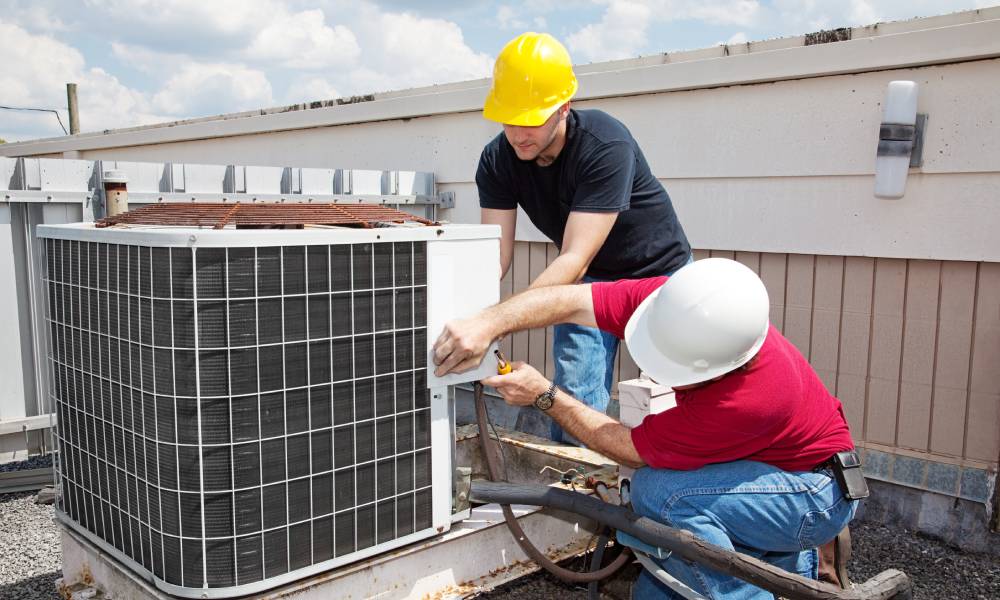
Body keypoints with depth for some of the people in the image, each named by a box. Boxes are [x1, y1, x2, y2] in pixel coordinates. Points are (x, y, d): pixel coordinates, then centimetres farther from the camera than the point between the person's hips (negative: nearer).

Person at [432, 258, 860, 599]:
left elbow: (633, 451, -27)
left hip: (821, 491, -7)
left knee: (659, 490, -31)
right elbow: (572, 301, -23)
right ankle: (785, 561, 16)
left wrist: (544, 396, -24)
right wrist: (488, 324, -38)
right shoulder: (676, 305, -23)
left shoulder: (754, 398, -39)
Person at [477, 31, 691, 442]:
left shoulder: (606, 146, -34)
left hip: (658, 271, -3)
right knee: (575, 400, -5)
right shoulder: (498, 160, -17)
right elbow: (495, 253, -22)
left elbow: (575, 259, -40)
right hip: (588, 280, 4)